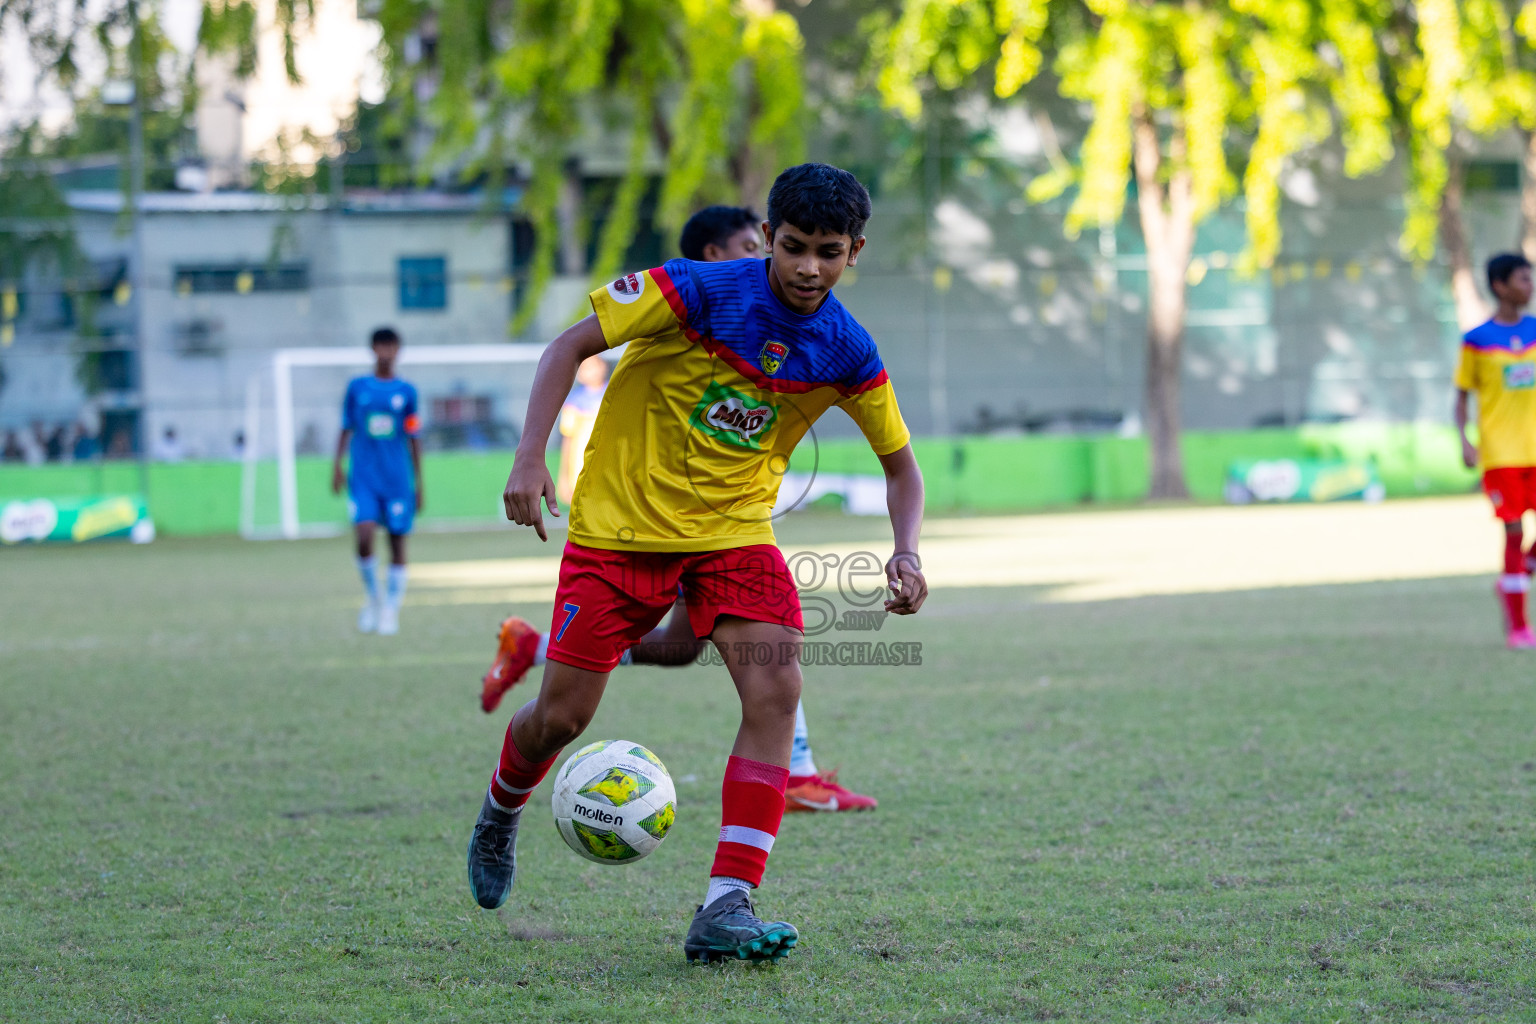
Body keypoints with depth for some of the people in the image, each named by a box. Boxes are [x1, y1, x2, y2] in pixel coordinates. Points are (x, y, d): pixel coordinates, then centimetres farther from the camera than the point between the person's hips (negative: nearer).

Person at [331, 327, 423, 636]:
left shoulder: (406, 392, 5)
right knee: (364, 536, -17)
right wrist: (337, 466, 2)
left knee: (398, 543, 0)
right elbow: (346, 429, 12)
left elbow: (414, 440, 8)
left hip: (397, 480, 1)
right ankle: (372, 596, 7)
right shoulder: (357, 387, 6)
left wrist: (419, 484, 7)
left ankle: (391, 610, 11)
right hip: (363, 479, -1)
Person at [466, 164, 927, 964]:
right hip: (623, 517, -3)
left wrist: (906, 552, -12)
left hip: (734, 529, 3)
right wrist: (530, 457, -22)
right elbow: (571, 345, -12)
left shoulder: (848, 352, -7)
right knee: (563, 715, 0)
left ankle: (725, 909, -21)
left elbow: (899, 464, 7)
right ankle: (501, 812, 37)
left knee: (776, 688, -21)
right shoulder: (700, 290, -18)